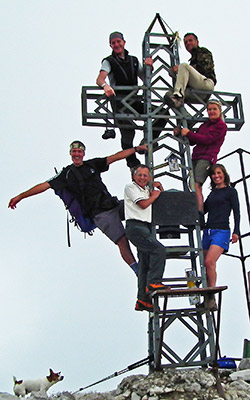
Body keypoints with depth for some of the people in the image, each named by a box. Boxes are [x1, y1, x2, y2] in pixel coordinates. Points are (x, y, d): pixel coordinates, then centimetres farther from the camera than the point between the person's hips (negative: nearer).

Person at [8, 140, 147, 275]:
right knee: (122, 241, -15)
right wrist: (20, 196, -2)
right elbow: (45, 185, 2)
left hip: (115, 204, 5)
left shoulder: (93, 164, 14)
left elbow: (116, 157, 10)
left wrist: (136, 149, 2)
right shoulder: (67, 173, 4)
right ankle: (138, 271, -13)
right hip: (100, 214, -5)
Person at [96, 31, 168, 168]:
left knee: (164, 113, -10)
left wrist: (148, 67, 1)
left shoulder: (133, 60, 21)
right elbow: (99, 79, -11)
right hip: (119, 101, -5)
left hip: (135, 101, 5)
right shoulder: (109, 61, 6)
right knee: (127, 131, -24)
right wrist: (105, 85, -36)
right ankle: (132, 162, -12)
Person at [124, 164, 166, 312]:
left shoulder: (147, 190, 25)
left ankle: (143, 300, 7)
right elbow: (143, 204, -10)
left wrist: (159, 187, 18)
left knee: (145, 264, 5)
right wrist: (155, 195, 4)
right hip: (136, 226, -9)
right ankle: (153, 283, -24)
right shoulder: (131, 187, 1)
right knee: (159, 249, -24)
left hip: (147, 228, 9)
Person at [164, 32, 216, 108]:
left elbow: (203, 68, -5)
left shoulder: (203, 51, 16)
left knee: (183, 65, -26)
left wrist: (180, 68, -9)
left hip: (207, 83, -8)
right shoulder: (193, 58, 37)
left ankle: (178, 96, -45)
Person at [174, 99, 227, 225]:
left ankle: (200, 216, -30)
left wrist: (188, 133, -8)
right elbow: (192, 142, 27)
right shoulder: (204, 125, 28)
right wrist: (181, 133, 13)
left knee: (196, 185, -23)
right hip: (196, 157, 8)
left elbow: (207, 140, -9)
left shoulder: (221, 126, 4)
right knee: (194, 186, -4)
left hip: (207, 158, -8)